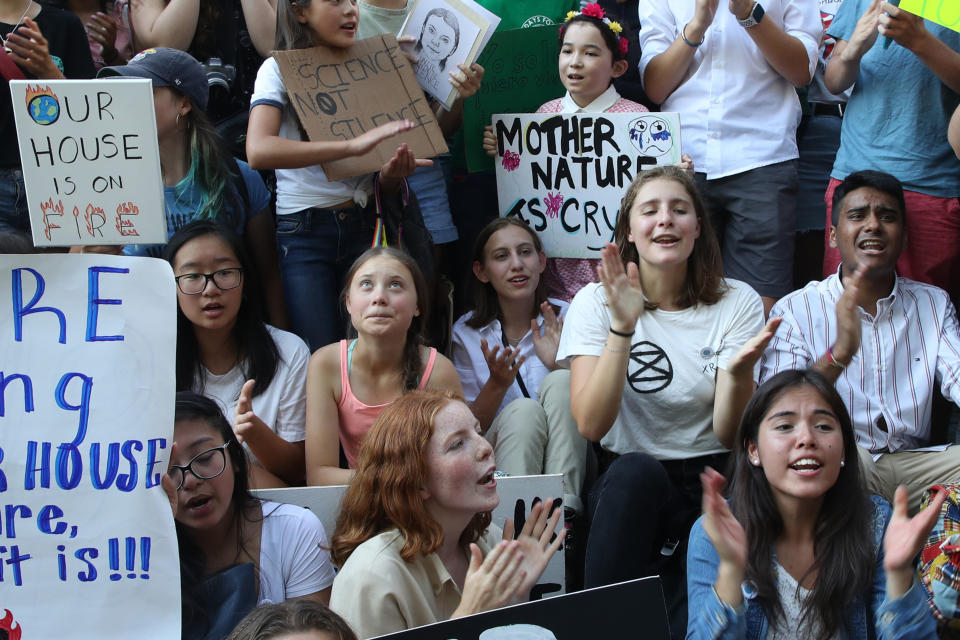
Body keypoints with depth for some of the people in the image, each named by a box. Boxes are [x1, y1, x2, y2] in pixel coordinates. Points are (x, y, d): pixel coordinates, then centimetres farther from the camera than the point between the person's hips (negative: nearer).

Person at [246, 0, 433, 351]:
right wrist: (352, 145, -31)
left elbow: (384, 188, 13)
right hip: (302, 231, -4)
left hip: (363, 228, 4)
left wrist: (394, 173, -12)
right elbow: (258, 151, -23)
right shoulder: (279, 69, -2)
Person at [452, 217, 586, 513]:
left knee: (559, 382, -26)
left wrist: (559, 367, -18)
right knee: (522, 410, -31)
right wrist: (497, 383, -16)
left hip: (567, 462, 1)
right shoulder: (467, 333, 2)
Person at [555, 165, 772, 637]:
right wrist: (623, 327, -25)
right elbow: (591, 425, -14)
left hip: (711, 482, -1)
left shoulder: (737, 302, 1)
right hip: (626, 486, 1)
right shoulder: (595, 302, 0)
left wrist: (738, 373, -28)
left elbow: (729, 434, -7)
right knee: (636, 470, -36)